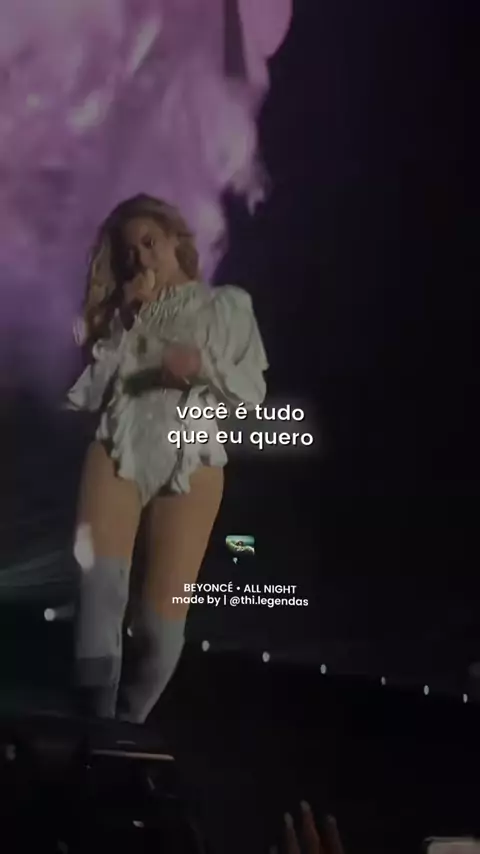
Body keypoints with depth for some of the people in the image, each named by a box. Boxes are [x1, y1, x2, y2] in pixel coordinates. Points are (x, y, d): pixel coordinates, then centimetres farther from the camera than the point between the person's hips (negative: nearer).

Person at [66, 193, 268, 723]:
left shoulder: (228, 303, 14)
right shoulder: (125, 308, 22)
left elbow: (253, 392, 6)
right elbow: (90, 392, 11)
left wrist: (205, 365, -12)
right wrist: (127, 317, 5)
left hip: (189, 463, -1)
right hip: (117, 453, 2)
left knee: (161, 617, -6)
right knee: (97, 587, -23)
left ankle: (125, 731, 14)